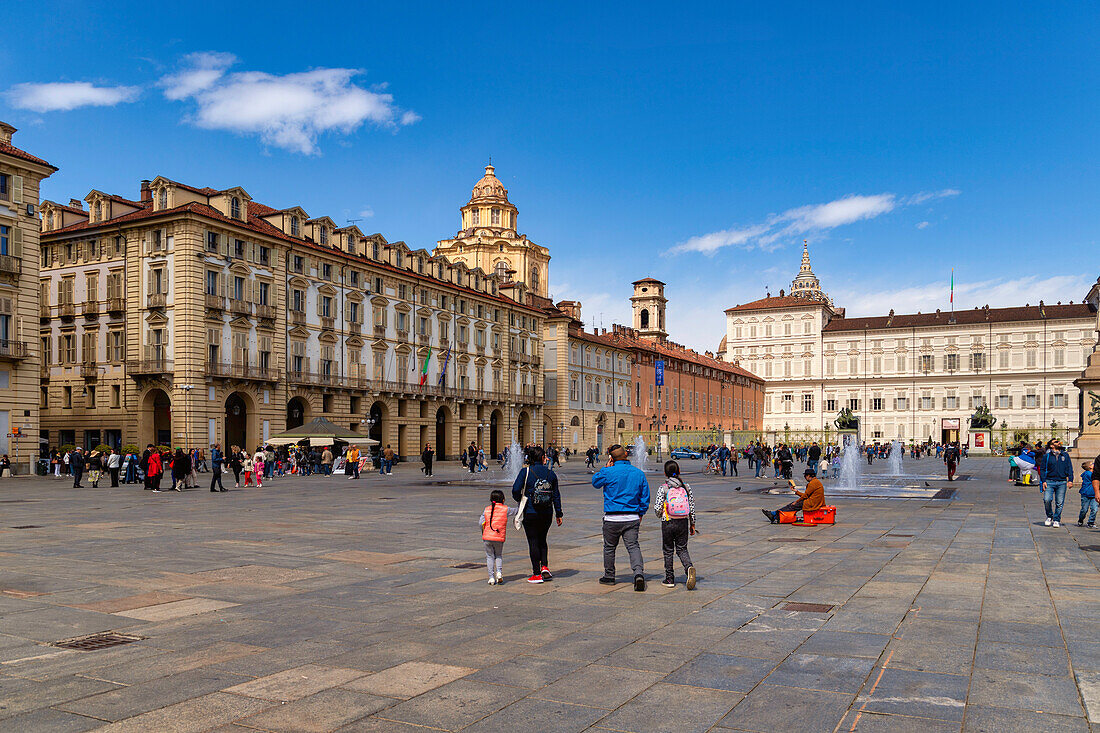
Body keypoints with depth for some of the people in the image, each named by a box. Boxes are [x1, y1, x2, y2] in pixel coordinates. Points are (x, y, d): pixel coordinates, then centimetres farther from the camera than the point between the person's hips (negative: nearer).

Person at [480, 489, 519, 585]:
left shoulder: (486, 509, 5)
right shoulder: (506, 509, 0)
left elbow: (481, 523, 4)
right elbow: (516, 511, 13)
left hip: (487, 537, 1)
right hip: (499, 538, -1)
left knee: (489, 556, 11)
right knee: (499, 556, 19)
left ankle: (491, 577, 4)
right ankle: (499, 572, -3)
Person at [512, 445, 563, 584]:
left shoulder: (526, 472, -8)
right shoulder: (550, 473, 1)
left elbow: (516, 490, -14)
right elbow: (556, 495, 5)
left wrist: (521, 501, 7)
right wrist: (559, 514, 12)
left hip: (530, 513, -3)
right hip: (547, 514, 3)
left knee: (533, 542, 4)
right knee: (542, 540, 21)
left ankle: (537, 574, 7)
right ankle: (544, 567, 8)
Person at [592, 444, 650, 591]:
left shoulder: (608, 472, -10)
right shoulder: (638, 473, 2)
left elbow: (595, 482, 11)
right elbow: (645, 497, 8)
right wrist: (641, 513, 19)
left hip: (612, 518, -2)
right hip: (632, 518, 2)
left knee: (609, 547, 14)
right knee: (633, 546, 3)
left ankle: (609, 577, 26)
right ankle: (639, 572, -19)